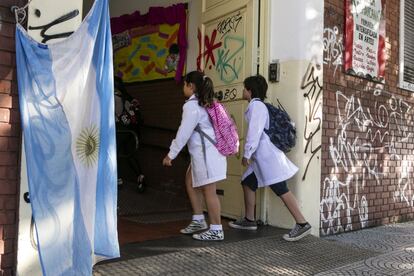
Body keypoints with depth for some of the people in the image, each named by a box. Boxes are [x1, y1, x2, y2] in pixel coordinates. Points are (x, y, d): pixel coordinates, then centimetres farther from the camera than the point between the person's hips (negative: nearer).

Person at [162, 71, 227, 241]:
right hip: (205, 152, 10)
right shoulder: (205, 103, 17)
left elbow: (184, 133, -14)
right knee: (191, 183, 17)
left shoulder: (191, 105, -12)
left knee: (208, 191, -4)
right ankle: (198, 221, 24)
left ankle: (216, 230, 5)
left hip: (206, 153, -10)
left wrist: (171, 155, -6)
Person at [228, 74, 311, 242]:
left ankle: (302, 224, -5)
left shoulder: (256, 105, -11)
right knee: (247, 183, 14)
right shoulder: (257, 105, 20)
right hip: (261, 156, 11)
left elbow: (254, 131, -19)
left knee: (280, 189, -10)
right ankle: (249, 220, 23)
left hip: (267, 155, -11)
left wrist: (246, 154, -16)